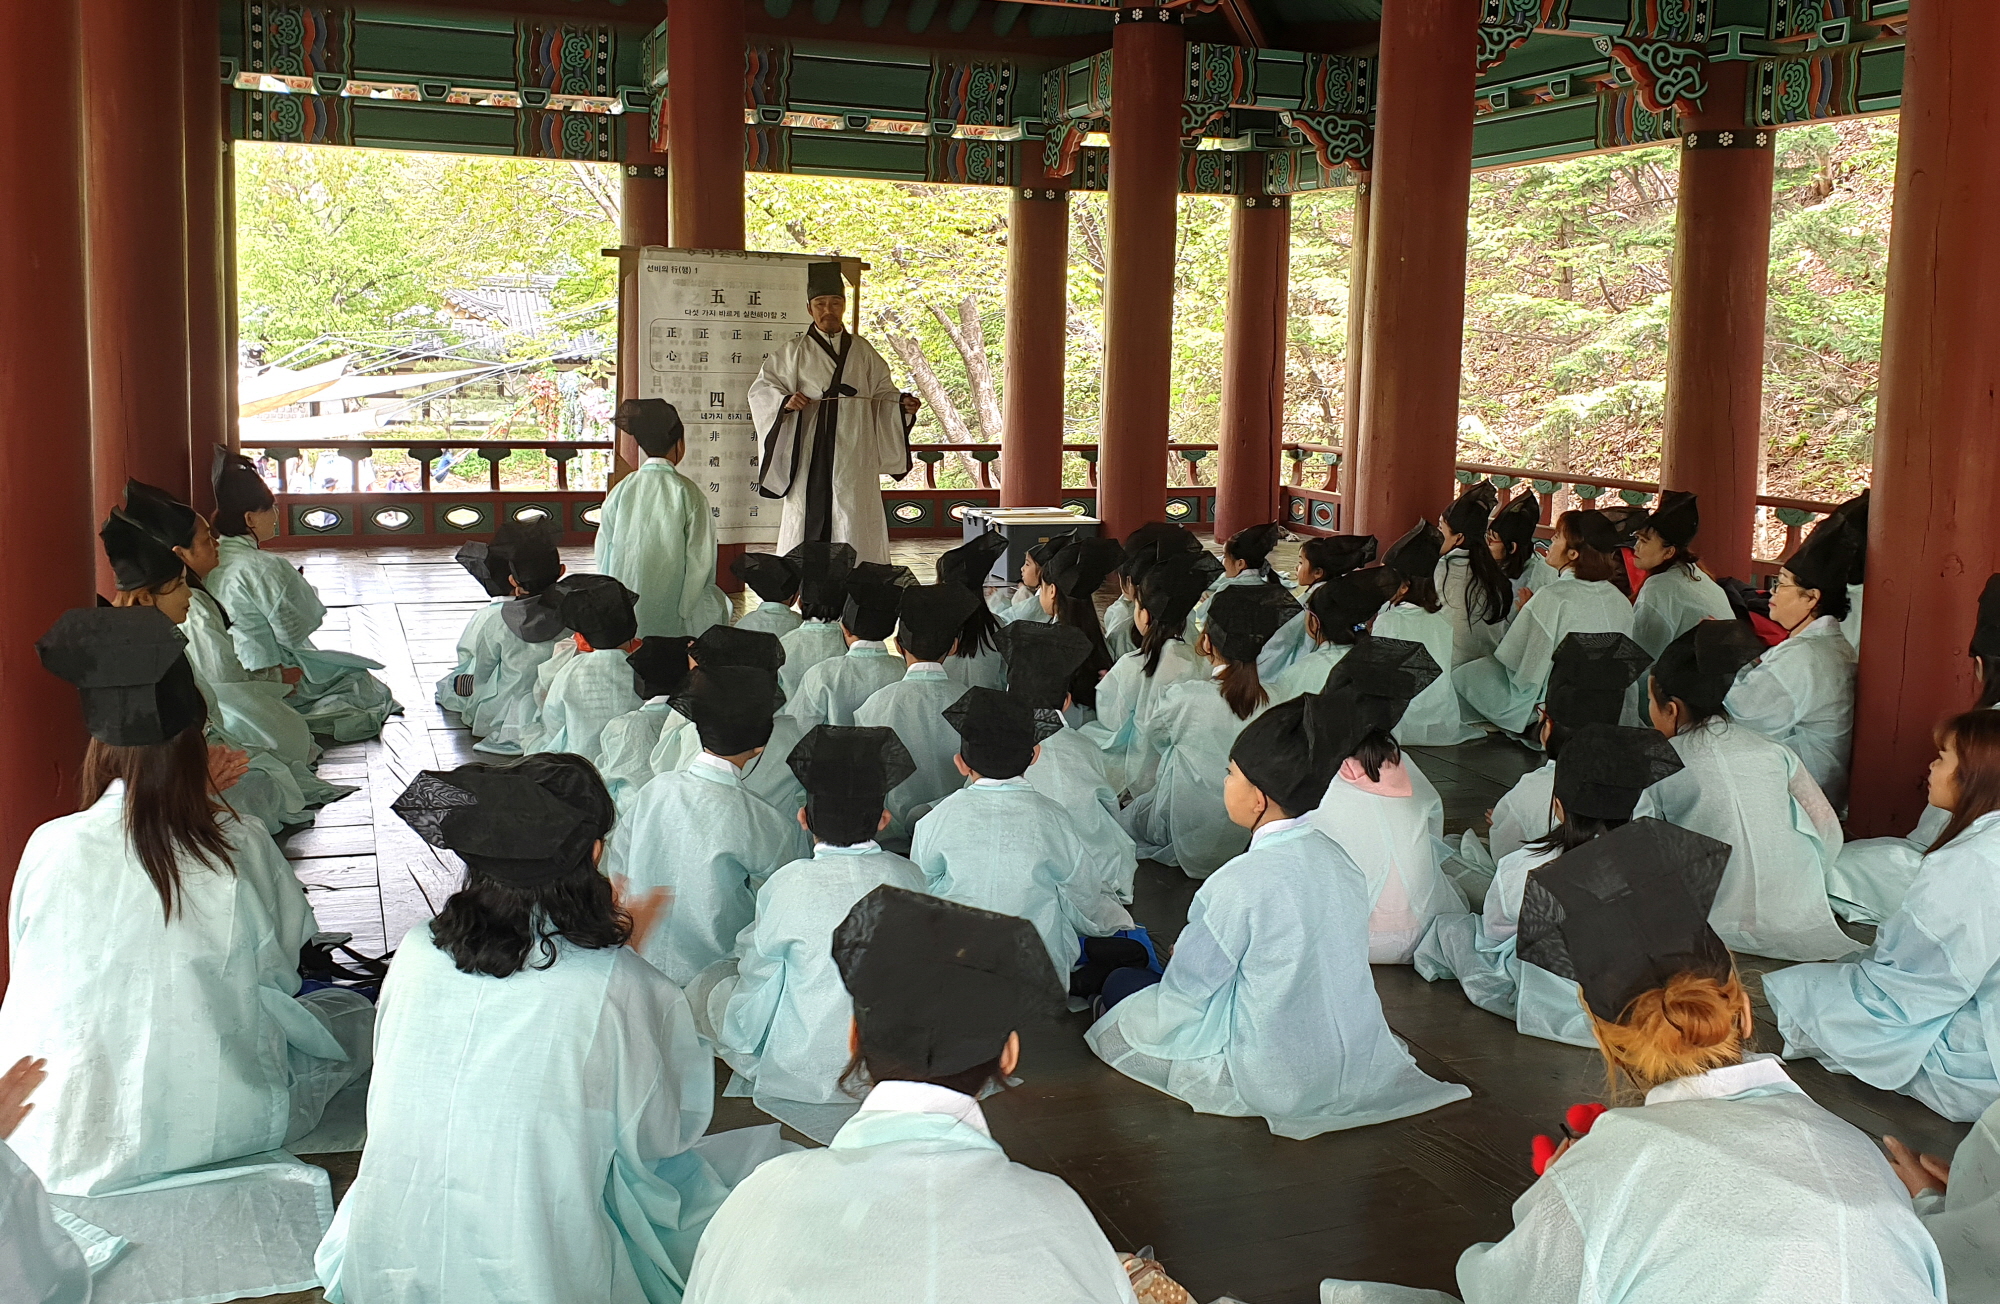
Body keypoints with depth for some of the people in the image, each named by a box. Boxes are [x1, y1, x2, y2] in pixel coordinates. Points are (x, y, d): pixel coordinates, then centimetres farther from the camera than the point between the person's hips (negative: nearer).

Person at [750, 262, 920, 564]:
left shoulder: (863, 352, 14)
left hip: (854, 454, 2)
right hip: (811, 453, -2)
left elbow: (882, 394, 14)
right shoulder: (793, 352, 8)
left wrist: (902, 403, -6)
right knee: (810, 519, -7)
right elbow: (762, 388, 6)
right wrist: (785, 401, -13)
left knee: (855, 524, -3)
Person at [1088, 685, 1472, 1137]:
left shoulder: (1241, 881, -26)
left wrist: (1186, 953, 8)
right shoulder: (1335, 857, -4)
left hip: (1273, 1081, -6)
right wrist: (1195, 952, 13)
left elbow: (1185, 991, -15)